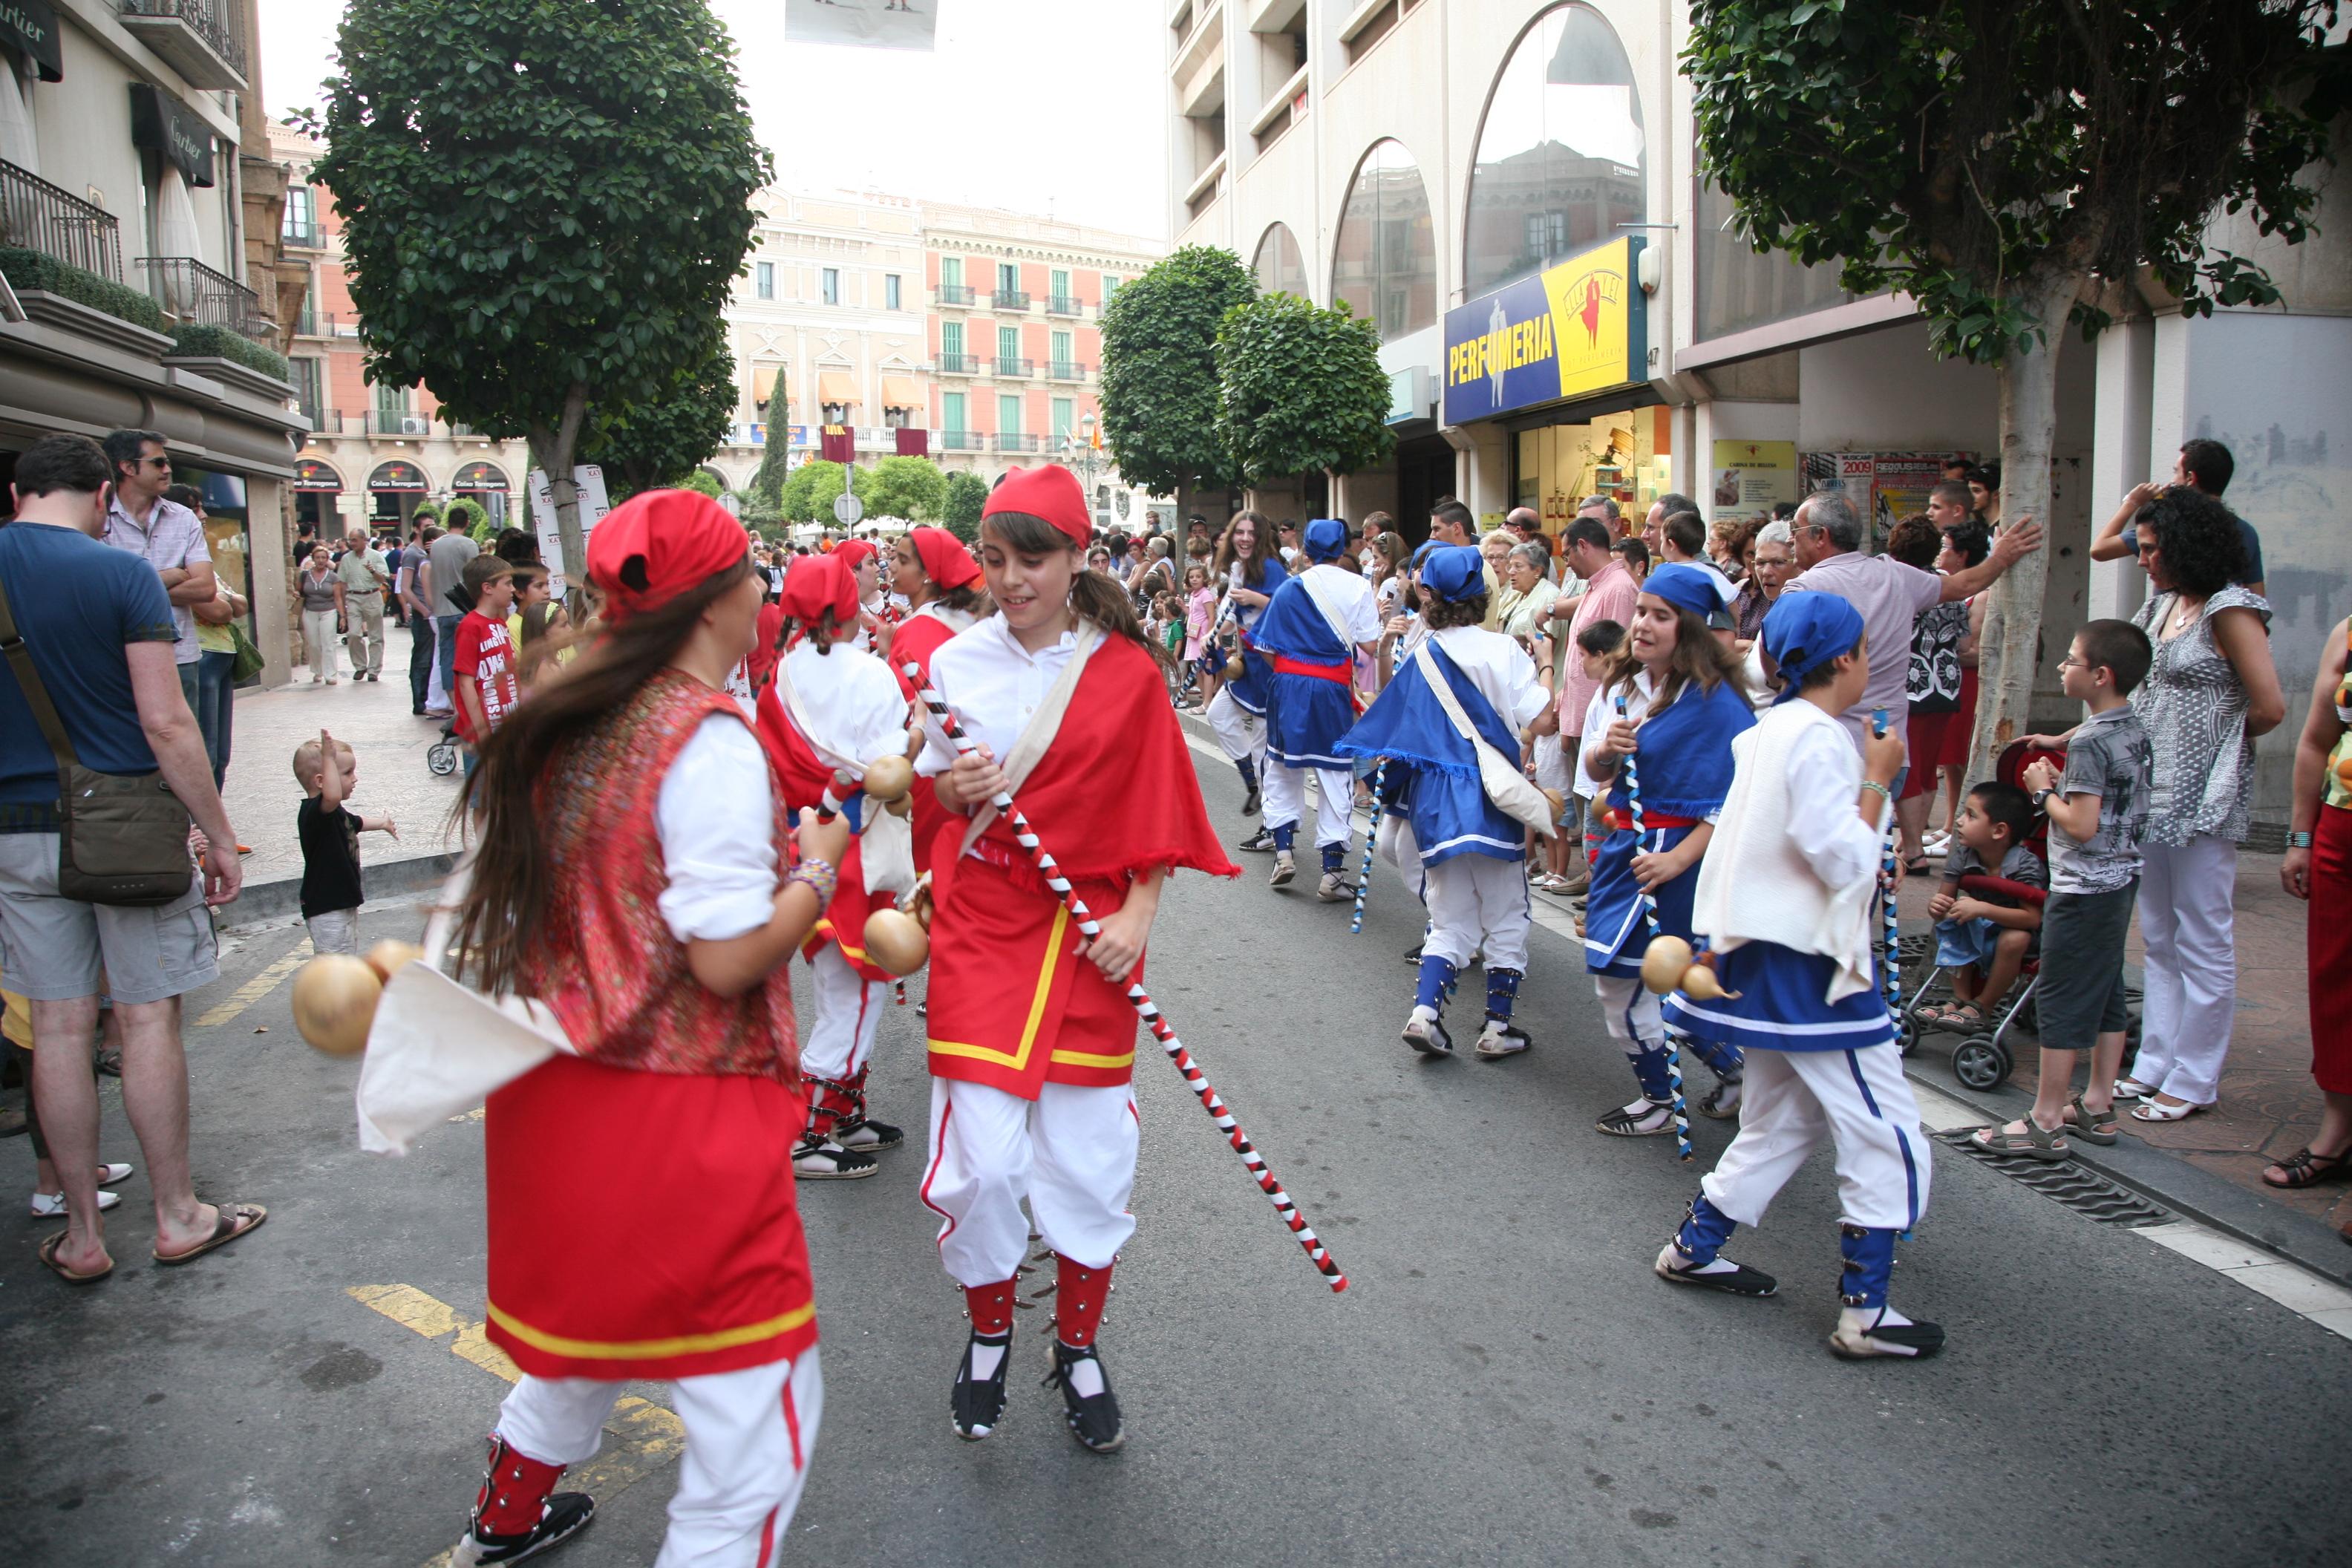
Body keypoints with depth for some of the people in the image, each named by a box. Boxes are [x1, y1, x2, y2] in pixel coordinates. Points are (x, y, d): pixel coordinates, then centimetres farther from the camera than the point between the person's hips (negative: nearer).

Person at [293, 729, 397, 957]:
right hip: (326, 910, -11)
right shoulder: (313, 812, -24)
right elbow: (332, 796, -49)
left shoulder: (334, 812, 10)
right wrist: (328, 758, -46)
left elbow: (355, 823, 35)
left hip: (344, 902, 11)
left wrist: (382, 824, 51)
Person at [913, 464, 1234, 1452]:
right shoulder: (958, 662, 3)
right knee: (981, 1155, -3)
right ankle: (988, 1336, 26)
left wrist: (1138, 915, -8)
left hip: (1088, 930, 0)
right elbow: (937, 789, 13)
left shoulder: (1128, 670, -2)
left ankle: (1079, 1351, 28)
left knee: (1090, 1155, 5)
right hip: (982, 924, 1)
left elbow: (1155, 810, 2)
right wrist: (958, 788, -10)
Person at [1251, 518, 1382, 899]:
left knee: (1283, 767, 17)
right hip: (1334, 689, -1)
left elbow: (1269, 650, 2)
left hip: (1289, 684, 1)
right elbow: (1369, 645, -6)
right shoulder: (1358, 587, -2)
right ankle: (1332, 872, 3)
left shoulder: (1289, 589, 2)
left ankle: (1283, 851, 10)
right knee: (1334, 774, 5)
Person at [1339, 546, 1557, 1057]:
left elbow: (1389, 734, 6)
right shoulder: (1502, 650, -7)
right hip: (1490, 801, -3)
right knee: (1505, 919, 11)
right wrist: (1542, 667, 4)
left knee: (1450, 923, 13)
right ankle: (1498, 1028, 14)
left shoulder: (1421, 657, 4)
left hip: (1434, 801, 4)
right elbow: (1544, 721, -10)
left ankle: (1425, 1011, -4)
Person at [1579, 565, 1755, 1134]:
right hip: (1625, 841, 8)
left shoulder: (1715, 701, -18)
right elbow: (1595, 772, 9)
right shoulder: (1621, 686, 5)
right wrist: (1605, 750, -14)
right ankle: (1733, 1070, 33)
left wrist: (1678, 859, -24)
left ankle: (1660, 1103, 20)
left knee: (1621, 976, -3)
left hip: (1677, 848, -8)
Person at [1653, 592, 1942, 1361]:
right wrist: (1877, 779, -12)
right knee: (1887, 1137, 0)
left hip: (1766, 954, 10)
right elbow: (1845, 862, -21)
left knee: (1783, 1118, 21)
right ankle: (1864, 1312, 6)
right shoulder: (1818, 741, -19)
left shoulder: (1772, 729, 11)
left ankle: (1693, 1247, 27)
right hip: (1806, 966, -10)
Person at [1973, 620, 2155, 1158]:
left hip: (2083, 888, -10)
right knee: (2106, 995, 15)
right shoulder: (2135, 729, 7)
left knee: (2061, 1002, -3)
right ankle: (2097, 1107, 24)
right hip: (2121, 879, 10)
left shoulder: (2088, 742, -21)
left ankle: (2045, 1123, 2)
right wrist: (2065, 780, 8)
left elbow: (2082, 825, -23)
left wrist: (2044, 791, -9)